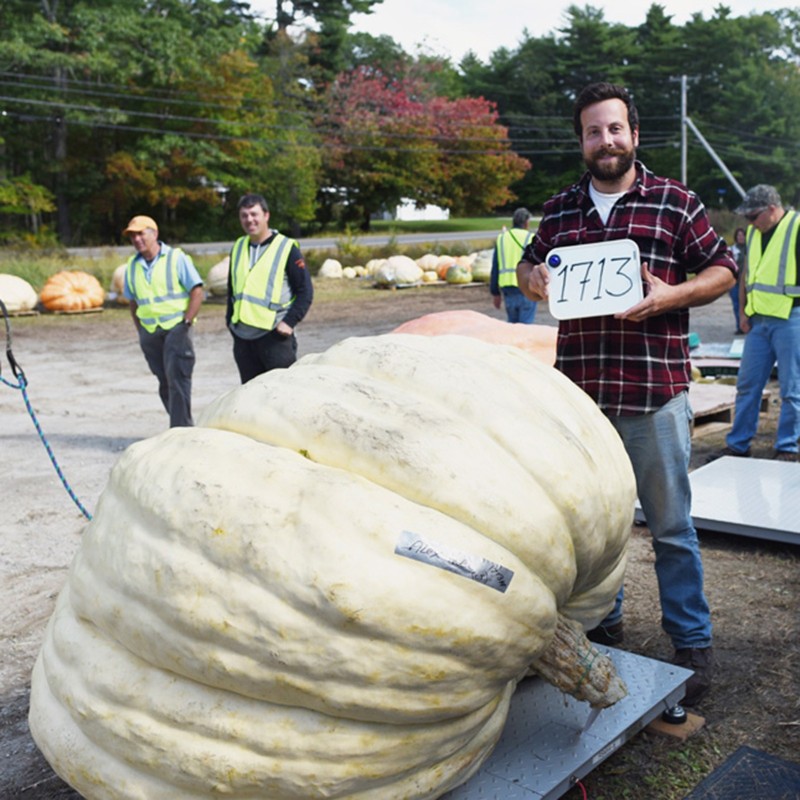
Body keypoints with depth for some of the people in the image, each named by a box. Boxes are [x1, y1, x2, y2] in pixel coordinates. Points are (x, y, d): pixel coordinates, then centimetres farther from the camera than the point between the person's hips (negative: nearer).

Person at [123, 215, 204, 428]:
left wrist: (186, 323, -13)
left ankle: (181, 430, -7)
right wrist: (141, 331, 11)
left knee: (177, 378, -11)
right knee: (164, 382, 6)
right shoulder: (132, 266, 11)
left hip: (176, 327, -5)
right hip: (149, 332, 5)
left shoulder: (176, 257, -3)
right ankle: (181, 426, 17)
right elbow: (133, 302, 19)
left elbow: (197, 291, -7)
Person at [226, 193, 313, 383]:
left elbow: (306, 291, -5)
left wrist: (289, 322, -14)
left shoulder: (287, 248, -4)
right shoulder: (238, 247, 14)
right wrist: (230, 318, 13)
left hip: (275, 335, -6)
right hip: (242, 337, 6)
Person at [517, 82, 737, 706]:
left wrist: (670, 295, -13)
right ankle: (601, 622, 33)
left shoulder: (676, 203, 3)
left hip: (654, 392, -3)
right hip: (579, 390, 4)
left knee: (671, 524, 4)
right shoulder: (560, 209, 12)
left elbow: (722, 270, 6)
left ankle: (693, 642, 19)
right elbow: (529, 263, 24)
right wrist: (532, 278, 0)